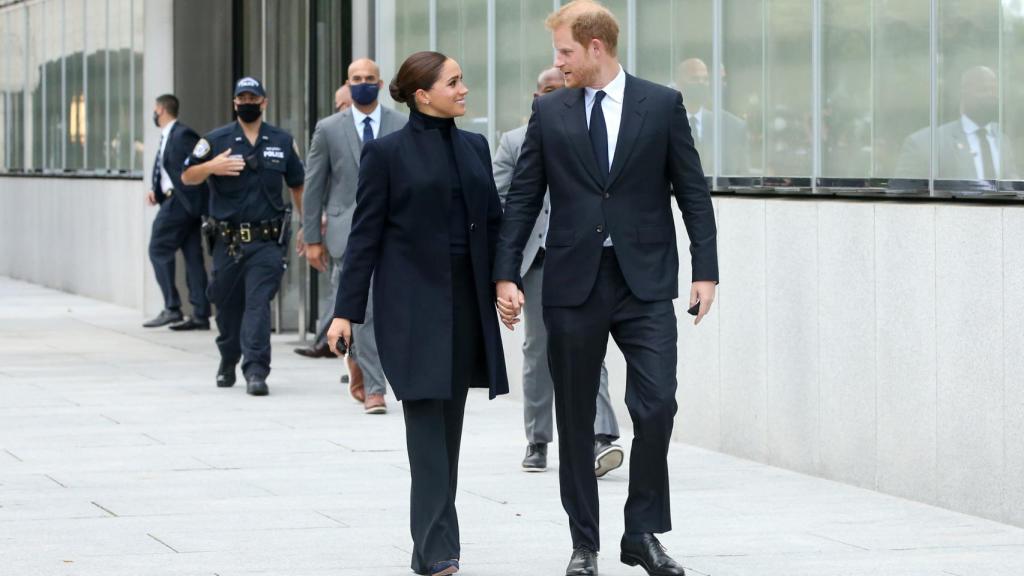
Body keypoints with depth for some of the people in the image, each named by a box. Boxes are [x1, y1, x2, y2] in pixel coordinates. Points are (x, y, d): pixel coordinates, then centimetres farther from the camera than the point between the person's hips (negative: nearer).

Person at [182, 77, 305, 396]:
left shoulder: (283, 142, 9)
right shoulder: (216, 140, 5)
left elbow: (298, 186, 17)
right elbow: (187, 177, 6)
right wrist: (211, 167, -13)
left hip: (267, 241, -1)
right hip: (228, 241, 1)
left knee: (258, 304, -12)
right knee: (228, 304, 10)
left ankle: (256, 370, -16)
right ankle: (228, 362, 31)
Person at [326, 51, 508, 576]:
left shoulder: (475, 148, 11)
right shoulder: (387, 153, -3)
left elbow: (492, 222, 13)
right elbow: (365, 234, -3)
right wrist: (346, 311, -6)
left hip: (465, 301, 5)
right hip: (414, 304, -5)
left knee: (449, 424, 7)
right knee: (427, 423, -10)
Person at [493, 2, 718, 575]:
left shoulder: (662, 104, 1)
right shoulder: (549, 111, 5)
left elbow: (693, 192, 2)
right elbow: (523, 198, 7)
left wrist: (706, 270, -5)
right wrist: (506, 274, 0)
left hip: (645, 282, -2)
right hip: (574, 283, 2)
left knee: (656, 405, -11)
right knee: (575, 418, 5)